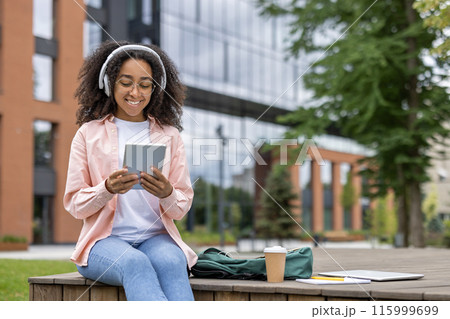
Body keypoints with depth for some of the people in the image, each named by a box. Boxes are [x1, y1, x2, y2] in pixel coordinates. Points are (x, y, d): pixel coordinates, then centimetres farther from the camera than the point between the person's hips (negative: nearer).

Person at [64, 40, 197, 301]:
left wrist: (167, 194, -14)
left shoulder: (169, 135, 14)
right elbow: (74, 204, 6)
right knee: (136, 263, -37)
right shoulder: (89, 133, 10)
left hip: (157, 238, 2)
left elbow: (182, 208, 10)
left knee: (170, 263, -35)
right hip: (105, 240, -1)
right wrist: (107, 189, -15)